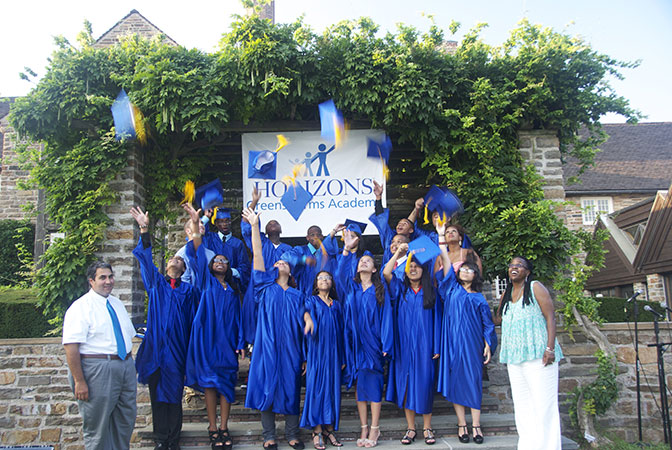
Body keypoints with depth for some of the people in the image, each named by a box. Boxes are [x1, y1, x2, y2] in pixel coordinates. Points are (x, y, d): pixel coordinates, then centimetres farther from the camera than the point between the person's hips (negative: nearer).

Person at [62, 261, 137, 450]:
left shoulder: (118, 304, 14)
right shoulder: (81, 307, -9)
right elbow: (71, 346, -17)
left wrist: (129, 364, 12)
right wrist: (79, 381, -21)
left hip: (125, 368, 7)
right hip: (97, 371, -7)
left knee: (126, 421, 15)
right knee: (97, 428, 5)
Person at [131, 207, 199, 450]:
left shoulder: (187, 289, 12)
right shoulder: (156, 282, 12)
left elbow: (193, 317, 10)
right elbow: (146, 259, -1)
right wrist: (144, 230, -13)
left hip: (176, 346, -1)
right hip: (156, 343, 1)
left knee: (174, 393, -1)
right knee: (157, 392, 2)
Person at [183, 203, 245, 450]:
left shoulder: (233, 289, 16)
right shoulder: (206, 281, 8)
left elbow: (238, 318, 14)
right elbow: (197, 254, -4)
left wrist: (240, 343, 4)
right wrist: (195, 224, -16)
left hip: (227, 340, 2)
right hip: (207, 337, -2)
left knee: (226, 382, 1)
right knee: (209, 382, -2)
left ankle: (224, 428, 8)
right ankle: (213, 428, 5)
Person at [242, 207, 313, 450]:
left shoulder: (297, 295, 16)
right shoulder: (266, 288, 7)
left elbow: (304, 312, 7)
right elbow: (257, 256, -1)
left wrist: (308, 320, -18)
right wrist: (254, 226, -7)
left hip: (290, 348, 2)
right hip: (268, 346, -2)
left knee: (291, 389, 5)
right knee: (268, 388, 1)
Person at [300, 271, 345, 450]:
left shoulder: (337, 305, 15)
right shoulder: (311, 301, 5)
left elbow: (341, 331, 14)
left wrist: (343, 358, 8)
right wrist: (306, 356, -13)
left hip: (333, 353, 3)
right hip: (316, 352, -3)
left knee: (332, 389, 4)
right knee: (316, 388, -4)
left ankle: (329, 429, 11)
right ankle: (317, 432, 1)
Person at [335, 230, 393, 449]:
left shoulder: (379, 290, 4)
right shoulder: (351, 286, 9)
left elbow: (386, 316, 0)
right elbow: (340, 272, -11)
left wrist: (386, 344, -9)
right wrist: (348, 249, -24)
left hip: (372, 342, -2)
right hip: (355, 342, 2)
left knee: (373, 385, -2)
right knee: (358, 385, 6)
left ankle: (374, 429, 9)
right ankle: (364, 429, 15)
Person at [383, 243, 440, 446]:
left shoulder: (430, 292, 7)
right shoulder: (400, 289, 9)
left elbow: (435, 320, 4)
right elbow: (386, 273, -9)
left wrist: (436, 347, -2)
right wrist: (398, 253, -7)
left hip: (423, 346, -1)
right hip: (404, 345, 1)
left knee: (424, 384, 1)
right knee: (406, 384, 2)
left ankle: (427, 428, 12)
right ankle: (410, 428, 11)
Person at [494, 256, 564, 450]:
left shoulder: (536, 287, -1)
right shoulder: (506, 294, 16)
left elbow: (550, 317, -8)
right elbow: (498, 319, 28)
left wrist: (550, 348, -16)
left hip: (537, 354, -6)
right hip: (514, 357, 6)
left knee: (543, 403, -5)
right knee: (522, 404, 9)